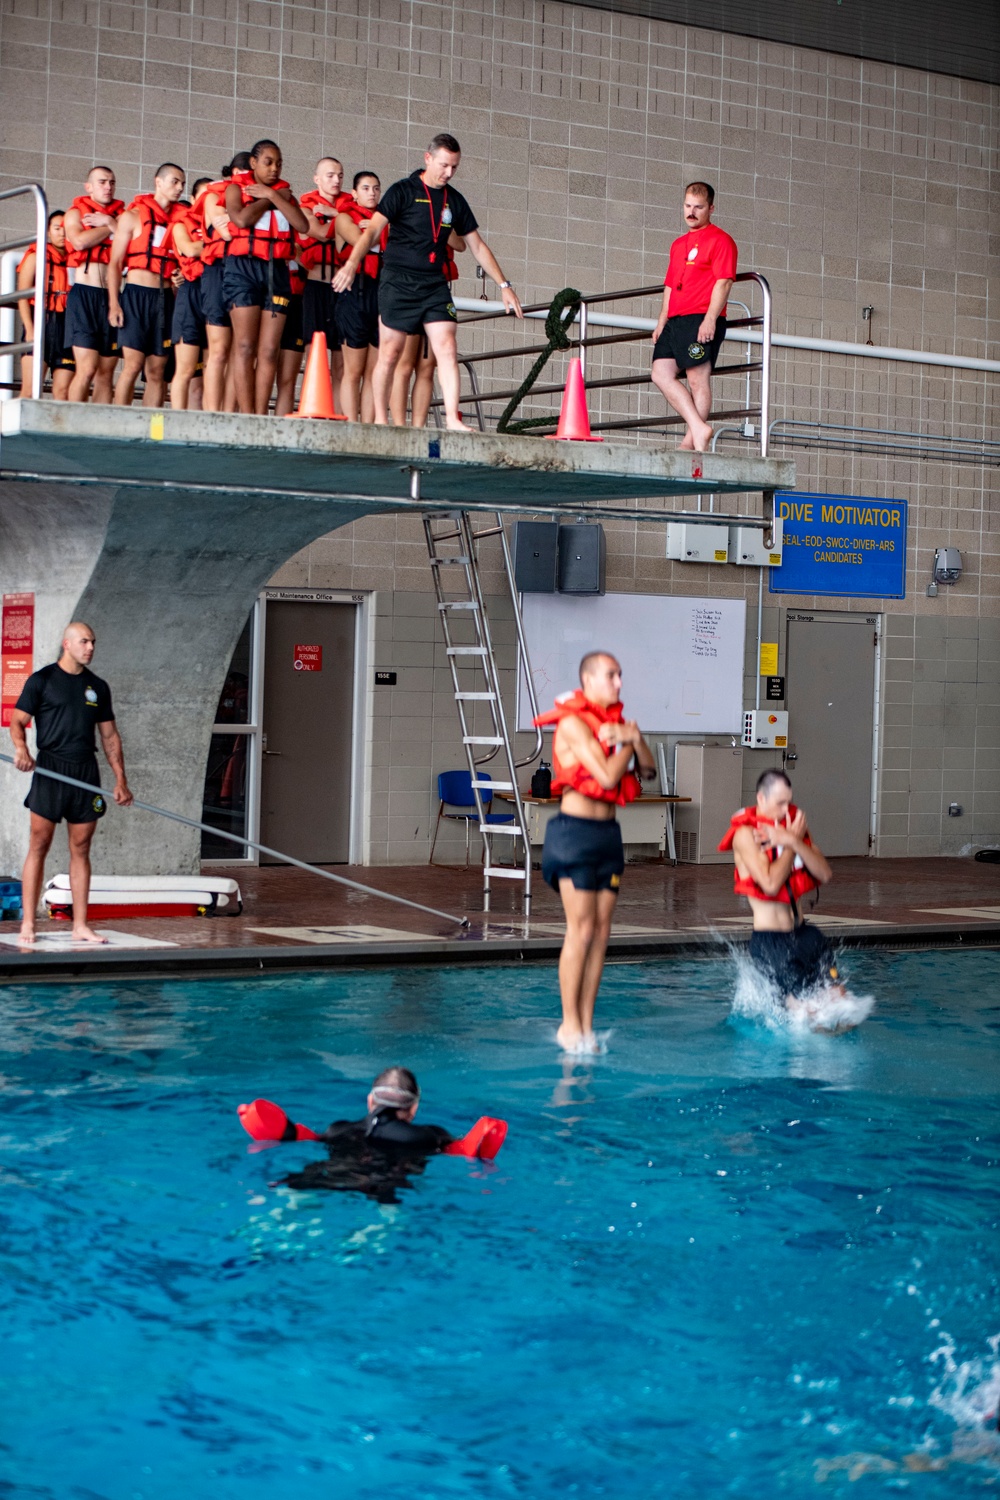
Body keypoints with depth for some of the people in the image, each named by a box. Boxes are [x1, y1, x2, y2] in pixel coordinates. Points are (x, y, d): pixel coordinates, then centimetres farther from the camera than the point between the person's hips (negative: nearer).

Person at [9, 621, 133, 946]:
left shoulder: (97, 687, 14)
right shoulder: (41, 681, 2)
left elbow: (110, 736, 16)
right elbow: (17, 721, -2)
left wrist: (120, 780, 9)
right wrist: (21, 747, -23)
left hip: (86, 770, 4)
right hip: (50, 769, -4)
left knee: (81, 850, 5)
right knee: (39, 846, -6)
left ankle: (80, 925, 8)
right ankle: (27, 923, -4)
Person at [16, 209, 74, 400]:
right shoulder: (36, 257, 8)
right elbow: (22, 296, 1)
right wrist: (30, 330, -11)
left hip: (68, 329, 3)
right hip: (41, 323, -3)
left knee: (63, 391, -5)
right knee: (30, 389, -12)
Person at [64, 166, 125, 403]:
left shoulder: (120, 215, 16)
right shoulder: (76, 212, 8)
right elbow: (80, 241, -13)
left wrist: (110, 223, -7)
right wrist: (111, 228, -2)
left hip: (111, 296, 4)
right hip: (85, 294, -4)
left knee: (106, 372, 1)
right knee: (87, 369, -15)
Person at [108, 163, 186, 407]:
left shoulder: (179, 219, 14)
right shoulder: (134, 216, 3)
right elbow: (115, 262, 0)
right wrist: (114, 303, -9)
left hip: (166, 298, 4)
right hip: (137, 294, -4)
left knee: (157, 372, 1)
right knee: (132, 366, -12)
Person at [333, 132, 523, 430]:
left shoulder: (454, 201, 13)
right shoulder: (403, 191, -2)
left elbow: (478, 246, 19)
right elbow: (373, 229, -11)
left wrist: (503, 285, 16)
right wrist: (352, 262, -28)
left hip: (434, 284, 4)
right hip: (398, 282, -4)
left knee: (447, 349, -9)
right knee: (390, 354, 0)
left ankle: (452, 419, -13)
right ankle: (380, 421, 9)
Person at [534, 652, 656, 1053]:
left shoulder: (615, 722, 14)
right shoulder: (573, 723, -11)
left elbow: (649, 771, 12)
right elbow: (608, 776, -19)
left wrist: (634, 737, -5)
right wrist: (628, 741, -4)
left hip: (608, 832, 8)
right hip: (574, 830, -8)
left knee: (601, 930, 4)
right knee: (581, 929, -9)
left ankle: (587, 1024, 8)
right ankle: (569, 1023, -3)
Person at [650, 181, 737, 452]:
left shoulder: (720, 240, -1)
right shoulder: (678, 244, 25)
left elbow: (723, 282, -11)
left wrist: (710, 319, -20)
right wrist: (661, 322, 19)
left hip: (701, 320, -9)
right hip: (675, 320, 9)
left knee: (698, 379, -9)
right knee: (661, 374, -3)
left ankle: (691, 441, -9)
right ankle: (699, 428, -6)